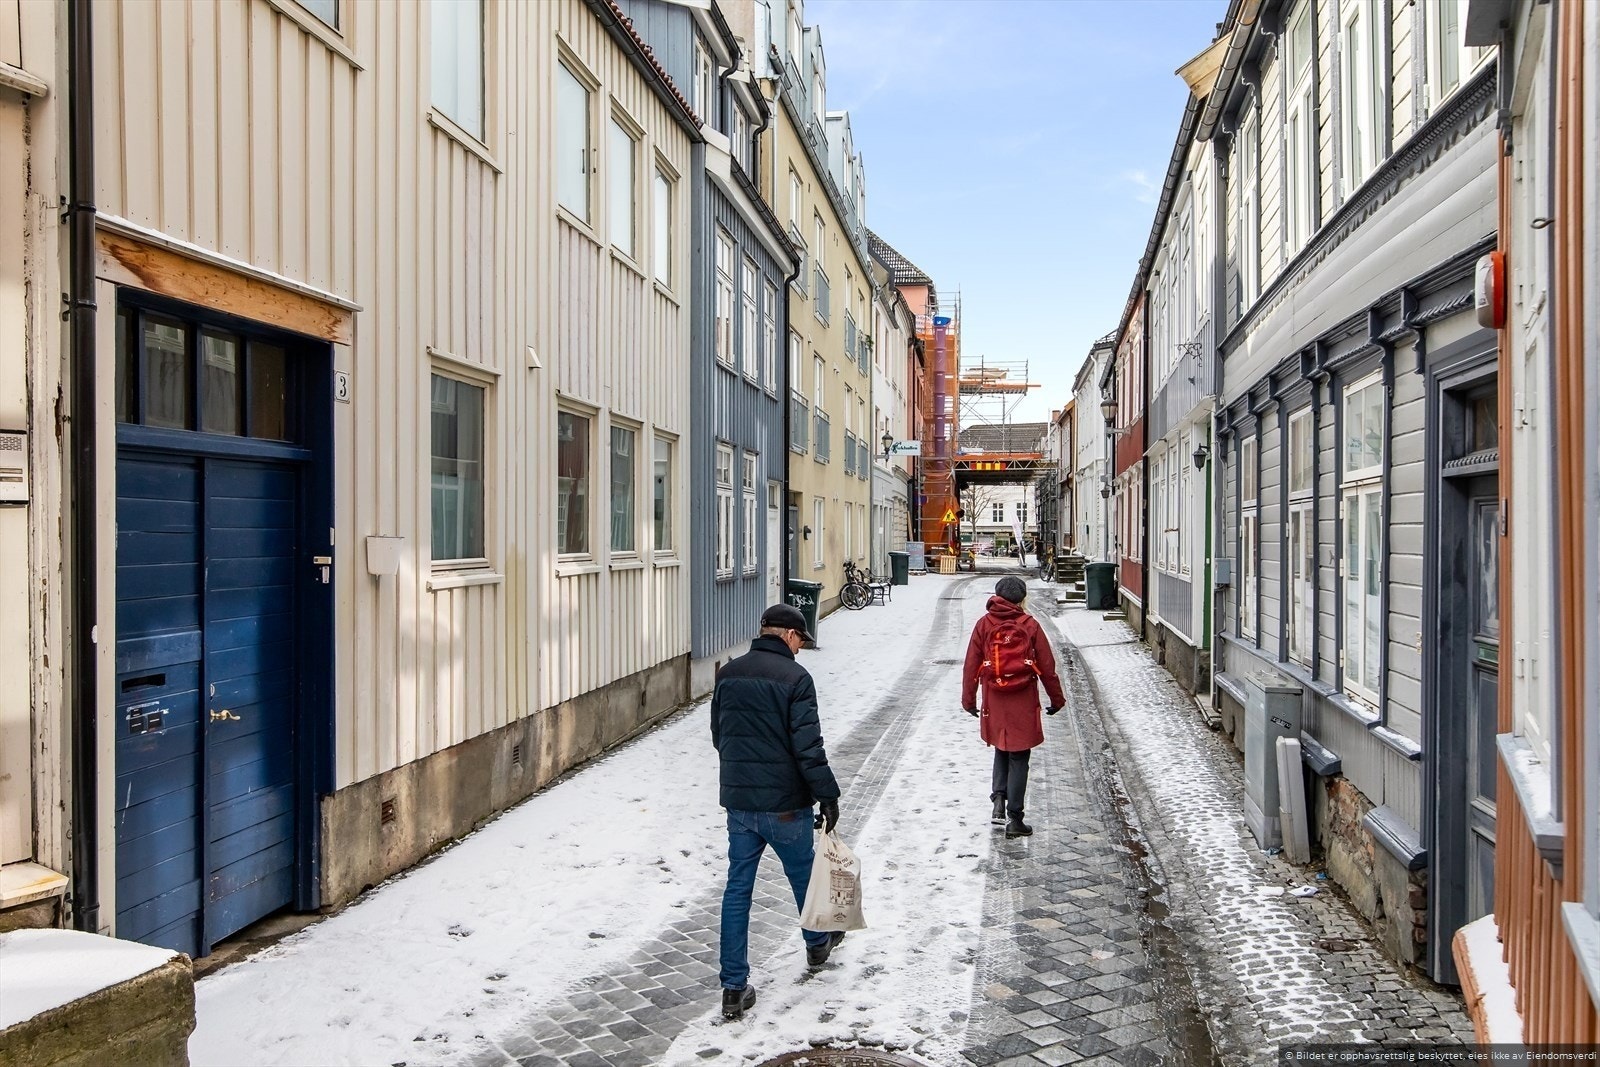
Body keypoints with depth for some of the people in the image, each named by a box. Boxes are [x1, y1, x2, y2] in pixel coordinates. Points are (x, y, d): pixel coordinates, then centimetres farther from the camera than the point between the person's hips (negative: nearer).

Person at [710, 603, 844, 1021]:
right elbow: (808, 746, -18)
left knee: (737, 887, 8)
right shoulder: (794, 677, -14)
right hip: (785, 803, -4)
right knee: (803, 874, 19)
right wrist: (827, 795, -12)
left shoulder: (728, 674, 5)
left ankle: (734, 987, 8)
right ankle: (818, 943, 43)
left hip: (737, 801, 4)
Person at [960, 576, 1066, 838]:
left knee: (1002, 750, 23)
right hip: (1023, 700, -2)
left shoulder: (984, 624, -1)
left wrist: (968, 699, 10)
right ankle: (1014, 818, 7)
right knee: (1018, 758, 6)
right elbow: (1047, 666, 0)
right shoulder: (1029, 625, -5)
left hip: (995, 700, 2)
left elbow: (971, 664, 1)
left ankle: (999, 799, 6)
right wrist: (1056, 698, 11)